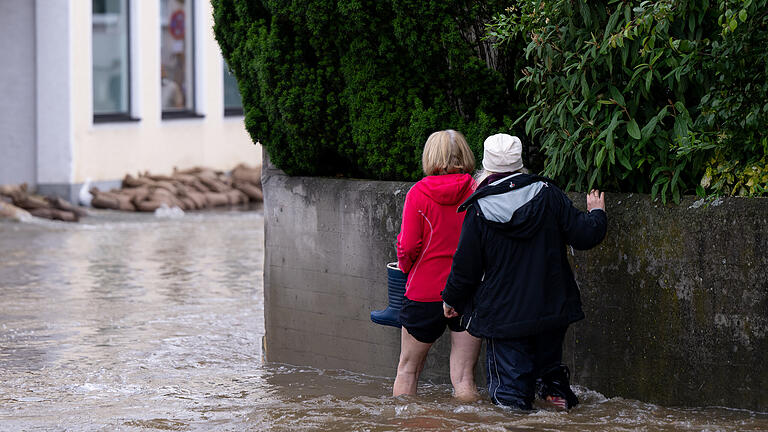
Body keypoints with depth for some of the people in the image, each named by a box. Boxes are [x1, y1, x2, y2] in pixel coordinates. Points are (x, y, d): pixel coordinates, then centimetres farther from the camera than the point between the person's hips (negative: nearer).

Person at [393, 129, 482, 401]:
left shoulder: (418, 193, -7)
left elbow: (408, 247, -9)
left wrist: (406, 267, 12)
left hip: (425, 292, -1)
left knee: (407, 370, 15)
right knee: (463, 377, 1)